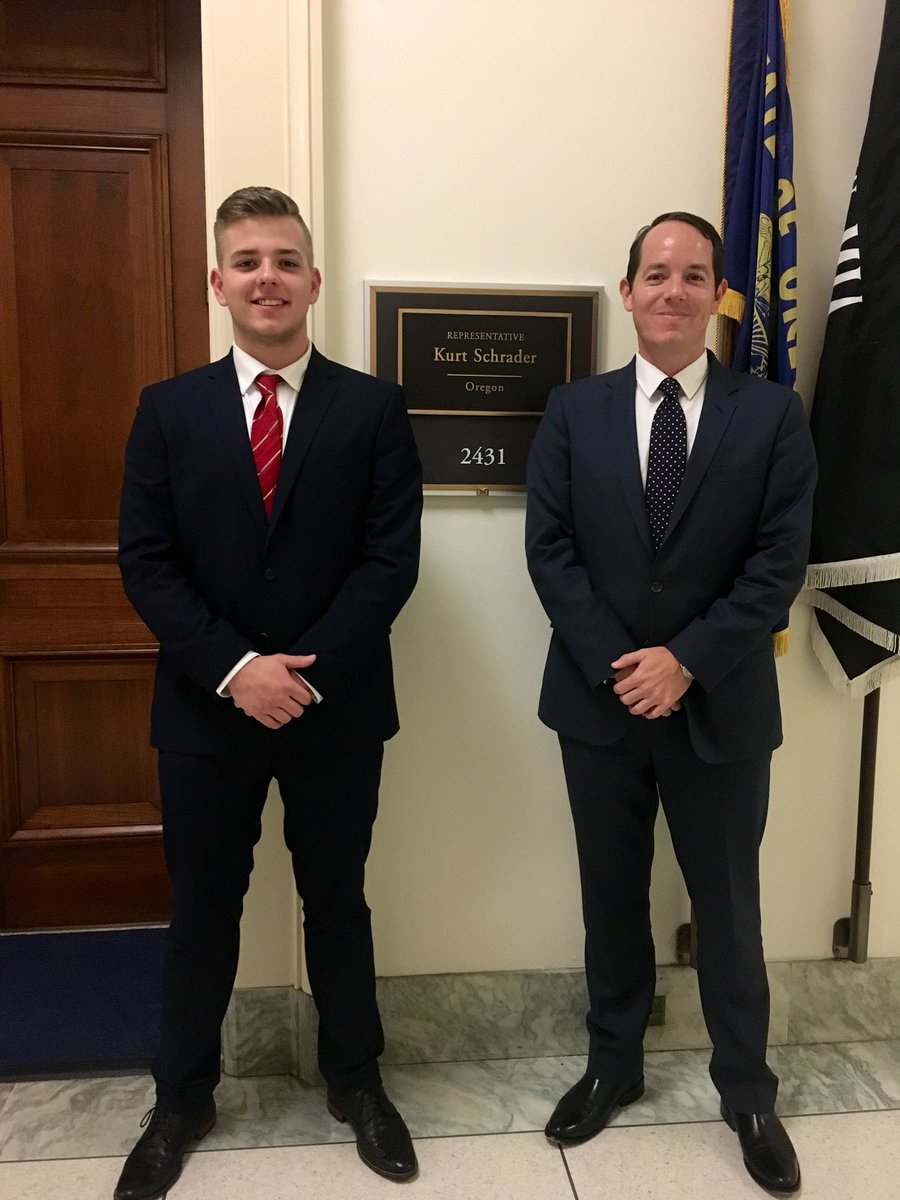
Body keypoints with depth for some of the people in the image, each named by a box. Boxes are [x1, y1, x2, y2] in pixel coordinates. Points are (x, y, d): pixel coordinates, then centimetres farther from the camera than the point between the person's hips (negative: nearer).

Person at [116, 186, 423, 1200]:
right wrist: (234, 667, -15)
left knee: (337, 900, 15)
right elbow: (146, 562, -3)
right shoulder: (168, 409, 3)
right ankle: (181, 1097, 37)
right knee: (201, 908, 15)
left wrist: (304, 666, -17)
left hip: (336, 705, 0)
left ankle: (354, 1078, 37)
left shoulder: (372, 407, -1)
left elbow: (391, 558, -7)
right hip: (205, 706, 1)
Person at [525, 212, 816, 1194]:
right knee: (611, 897, 16)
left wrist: (686, 661, -16)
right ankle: (612, 1065, 38)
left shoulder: (772, 414, -2)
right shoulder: (574, 410, 2)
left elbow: (779, 564, -7)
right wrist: (615, 665, -13)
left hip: (720, 704, -1)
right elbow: (550, 550, -4)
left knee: (728, 905, 14)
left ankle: (747, 1094, 35)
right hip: (598, 699, 2)